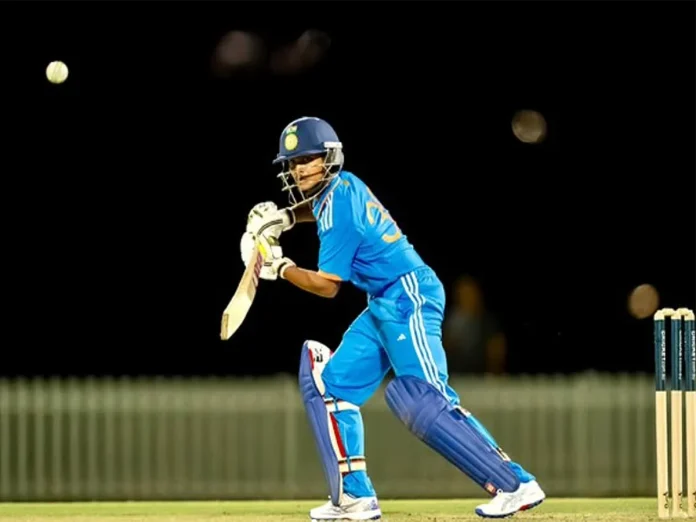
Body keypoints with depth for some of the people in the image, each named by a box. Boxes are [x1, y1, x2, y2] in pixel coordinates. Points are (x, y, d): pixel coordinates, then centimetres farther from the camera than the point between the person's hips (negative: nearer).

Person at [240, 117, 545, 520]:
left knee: (424, 400, -22)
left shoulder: (339, 207, -16)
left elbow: (327, 286, -12)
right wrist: (285, 218, 18)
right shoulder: (342, 185, 10)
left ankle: (515, 484, -27)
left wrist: (279, 266, 1)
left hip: (409, 297, -11)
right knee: (330, 385, 10)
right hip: (384, 306, 11)